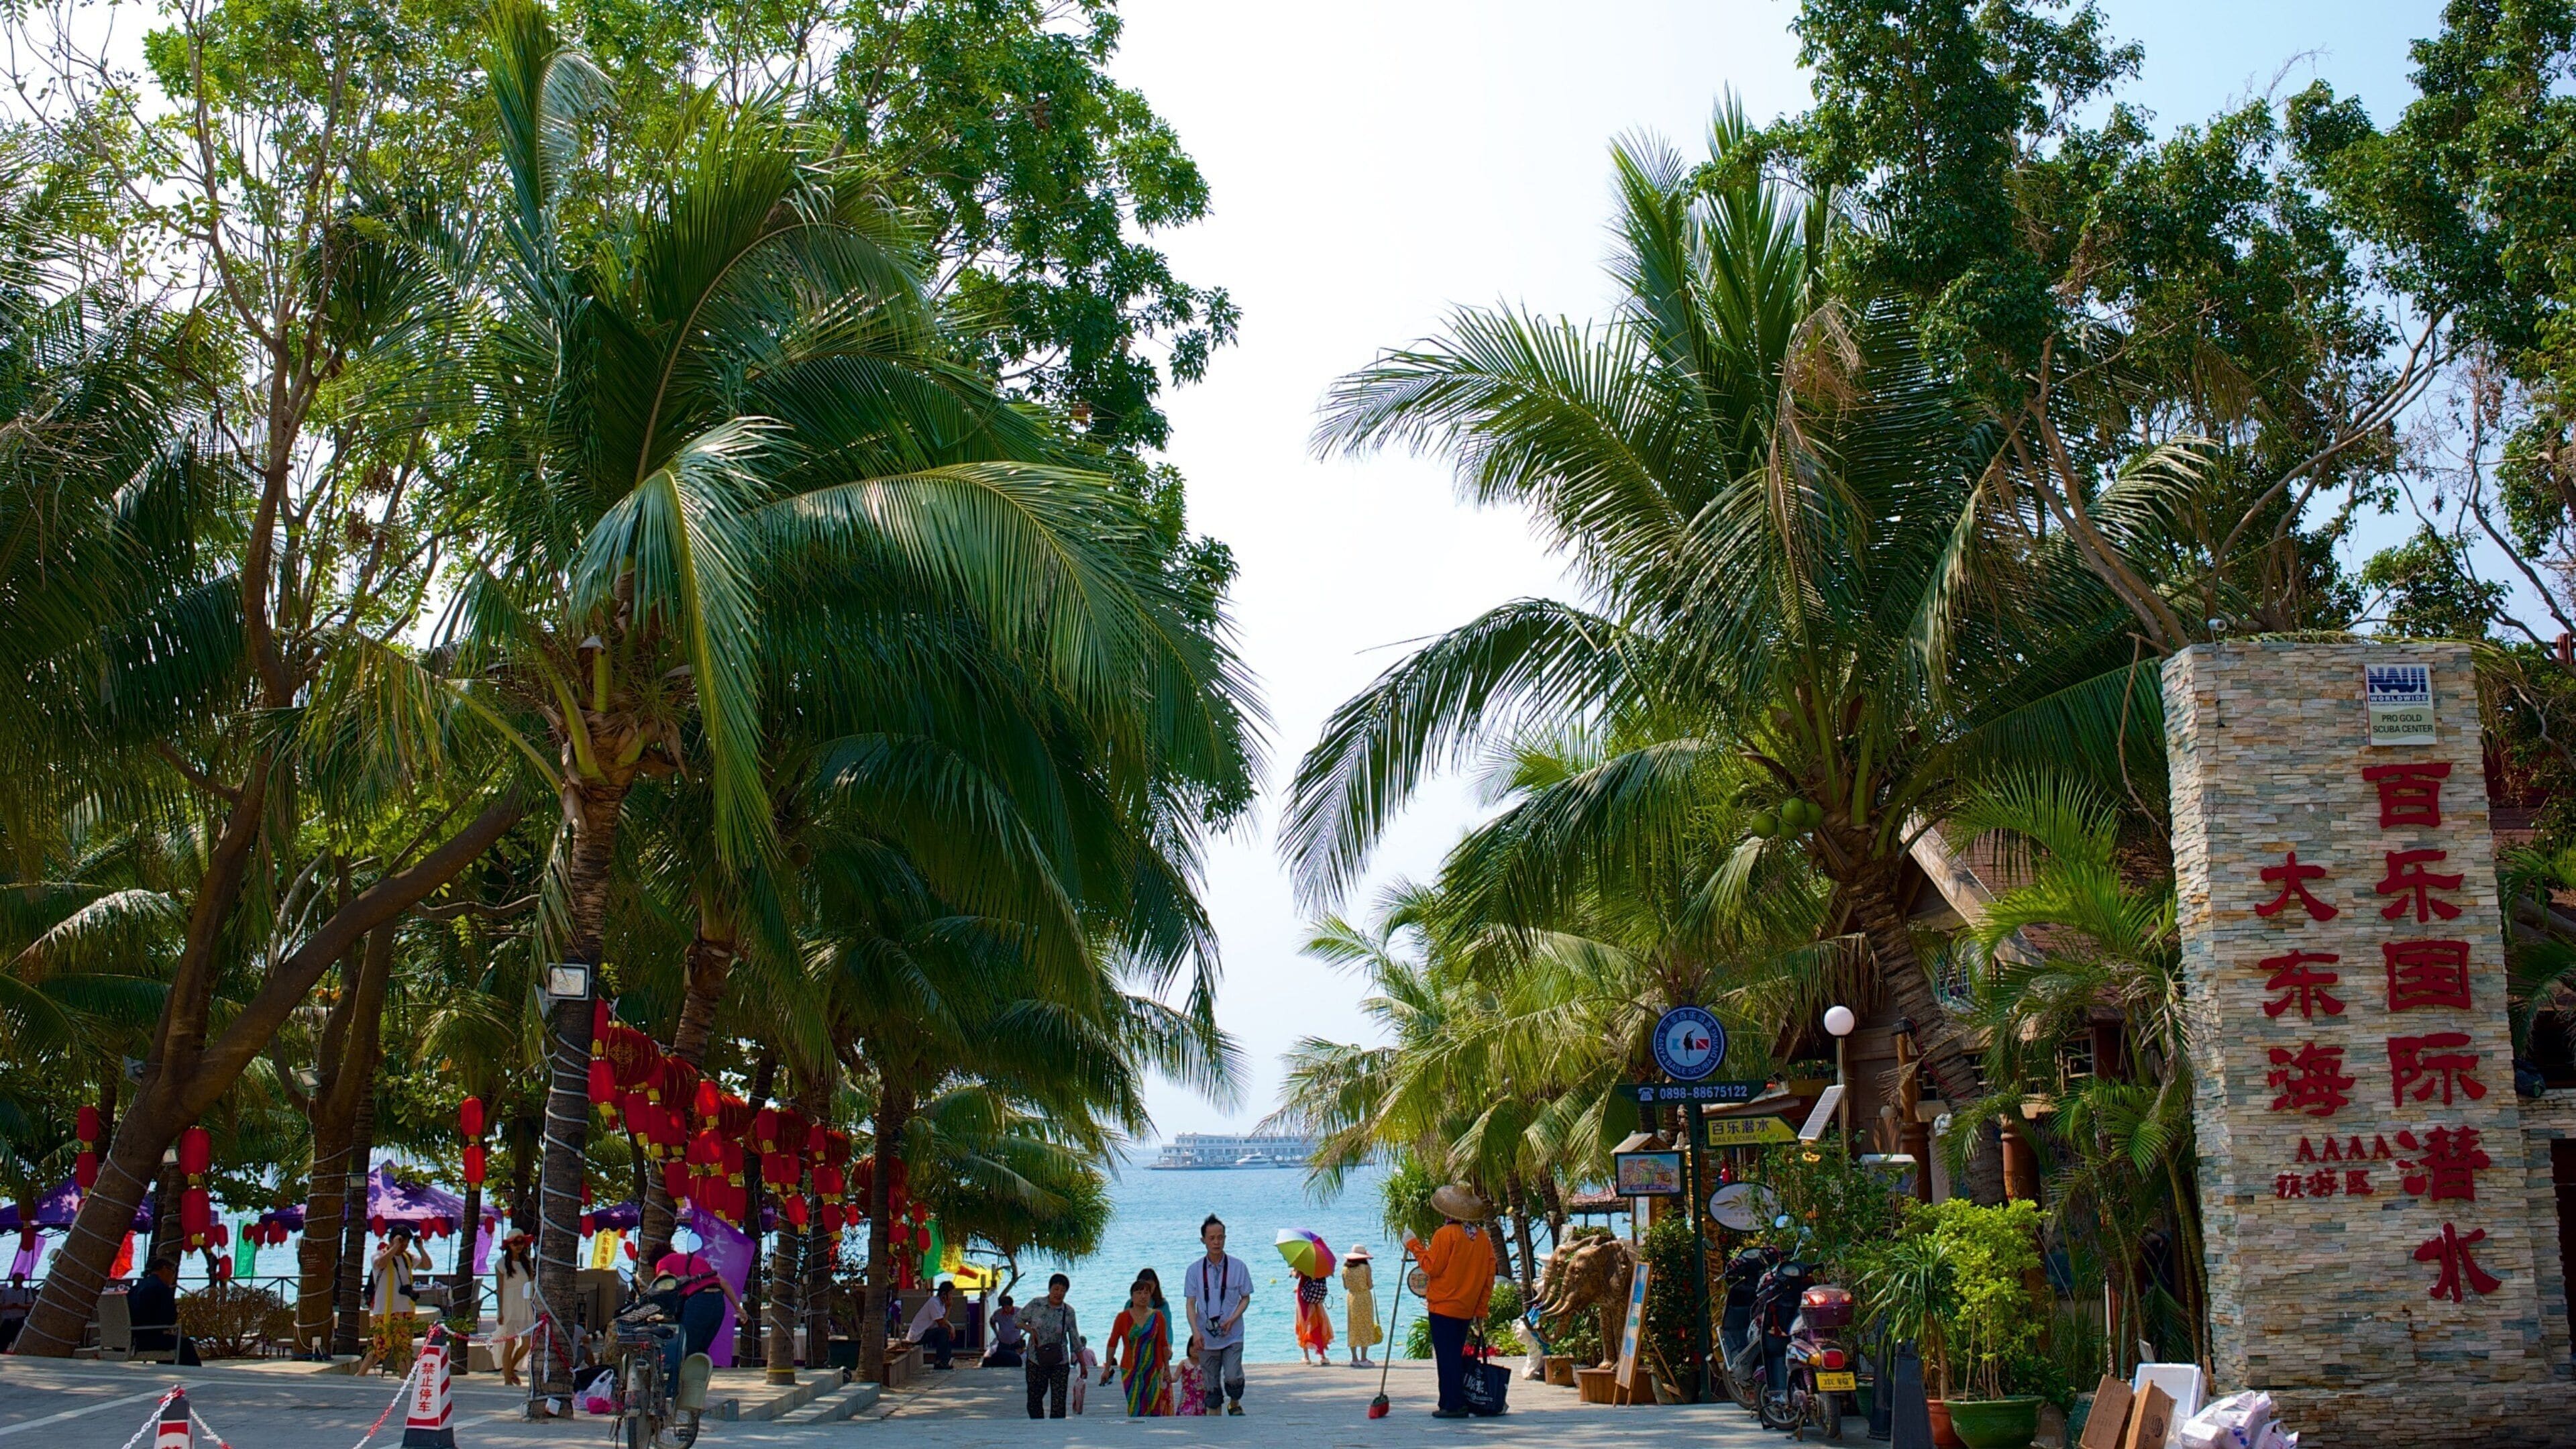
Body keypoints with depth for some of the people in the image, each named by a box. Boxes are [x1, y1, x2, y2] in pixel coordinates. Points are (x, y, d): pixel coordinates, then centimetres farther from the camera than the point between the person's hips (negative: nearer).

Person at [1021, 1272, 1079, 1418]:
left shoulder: (1068, 1312, -2)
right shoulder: (1036, 1305, -2)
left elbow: (1075, 1339, 4)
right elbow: (1018, 1320, 8)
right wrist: (1030, 1329, -11)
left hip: (1060, 1363, -1)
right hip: (1035, 1361, 1)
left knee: (1058, 1401, -5)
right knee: (1034, 1398, 8)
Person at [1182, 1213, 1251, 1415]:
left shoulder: (1238, 1266, -1)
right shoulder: (1195, 1270, 2)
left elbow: (1246, 1298, 5)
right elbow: (1191, 1304, 3)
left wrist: (1232, 1319, -12)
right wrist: (1195, 1331, -11)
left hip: (1232, 1336, -1)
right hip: (1206, 1338, 1)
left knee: (1233, 1378, -15)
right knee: (1212, 1386, 4)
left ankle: (1234, 1404, 15)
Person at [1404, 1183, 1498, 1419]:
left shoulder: (1445, 1235, -13)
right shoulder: (1483, 1238, 6)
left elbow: (1432, 1268, -12)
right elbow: (1489, 1277, 8)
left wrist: (1414, 1245, -2)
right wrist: (1480, 1309, 14)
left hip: (1444, 1306, -7)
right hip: (1467, 1309, 7)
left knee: (1447, 1357, -4)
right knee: (1456, 1355, 15)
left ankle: (1452, 1405, -6)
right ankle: (1459, 1401, 16)